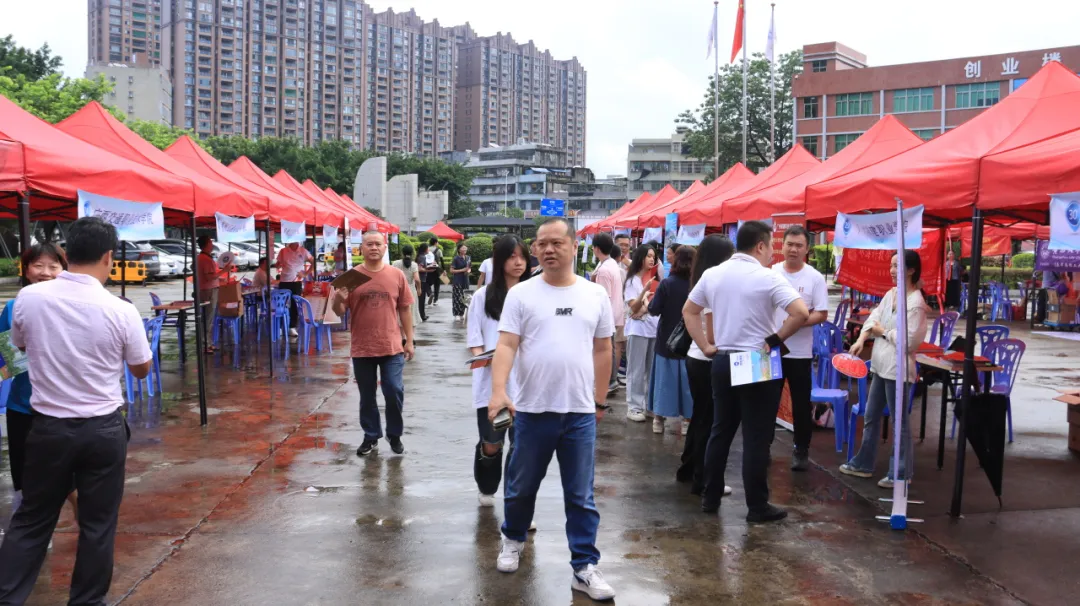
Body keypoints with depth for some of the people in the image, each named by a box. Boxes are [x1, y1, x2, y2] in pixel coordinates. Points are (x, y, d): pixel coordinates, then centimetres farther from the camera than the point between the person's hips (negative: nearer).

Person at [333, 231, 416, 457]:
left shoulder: (396, 275, 1)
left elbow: (404, 309, 7)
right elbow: (339, 312, 2)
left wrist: (409, 341, 6)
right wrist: (338, 300, -21)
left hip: (391, 346, 0)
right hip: (362, 348, 0)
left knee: (394, 392, -1)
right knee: (367, 396, 10)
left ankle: (395, 435, 19)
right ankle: (371, 437, 24)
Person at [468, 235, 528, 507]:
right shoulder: (483, 296, 2)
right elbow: (474, 340, 2)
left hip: (525, 382, 0)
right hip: (491, 382, 0)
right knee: (491, 444, 7)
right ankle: (486, 487, 37)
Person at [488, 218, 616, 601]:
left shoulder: (596, 295, 5)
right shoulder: (521, 294, -2)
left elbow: (603, 349, 11)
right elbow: (506, 345, -9)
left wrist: (599, 399, 12)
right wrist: (499, 390, -23)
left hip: (580, 412, 1)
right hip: (532, 410, -1)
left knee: (581, 497, 6)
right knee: (521, 487, 16)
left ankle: (584, 568, 16)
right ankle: (513, 539, 41)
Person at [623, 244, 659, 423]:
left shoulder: (654, 278, 10)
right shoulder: (632, 281, -4)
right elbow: (634, 308, -11)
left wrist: (646, 308, -6)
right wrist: (645, 290, -24)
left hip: (655, 326, 5)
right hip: (638, 328, -5)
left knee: (652, 369, 8)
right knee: (636, 369, -2)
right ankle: (634, 407, 1)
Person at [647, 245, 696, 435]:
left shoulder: (666, 284, -10)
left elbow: (653, 311, -10)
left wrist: (649, 300, 9)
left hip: (667, 340, 0)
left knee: (664, 378, 9)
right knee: (687, 380, 9)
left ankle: (658, 419, 15)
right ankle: (687, 421, 14)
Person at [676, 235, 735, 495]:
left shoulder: (702, 286, 9)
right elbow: (713, 337, -20)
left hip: (696, 358, 9)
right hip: (708, 362, -9)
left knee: (700, 417, 19)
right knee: (708, 421, 0)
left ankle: (688, 470, 30)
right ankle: (702, 481, 8)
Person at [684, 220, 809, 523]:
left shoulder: (712, 274, 5)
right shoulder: (768, 278, -13)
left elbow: (689, 311, 13)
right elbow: (801, 313, -22)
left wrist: (706, 346, 10)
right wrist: (777, 339, -10)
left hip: (722, 361, 6)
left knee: (720, 431, 15)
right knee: (756, 438, 2)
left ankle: (710, 497, 22)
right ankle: (757, 506, 10)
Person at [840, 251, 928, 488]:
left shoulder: (915, 302, -16)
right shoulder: (890, 294, 10)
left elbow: (909, 341, -20)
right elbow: (874, 318, 6)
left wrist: (883, 331, -9)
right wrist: (861, 339, -10)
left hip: (897, 368, -9)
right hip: (880, 364, 9)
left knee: (899, 420, 2)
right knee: (871, 415, 16)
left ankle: (900, 473, 12)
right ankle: (863, 463, 28)